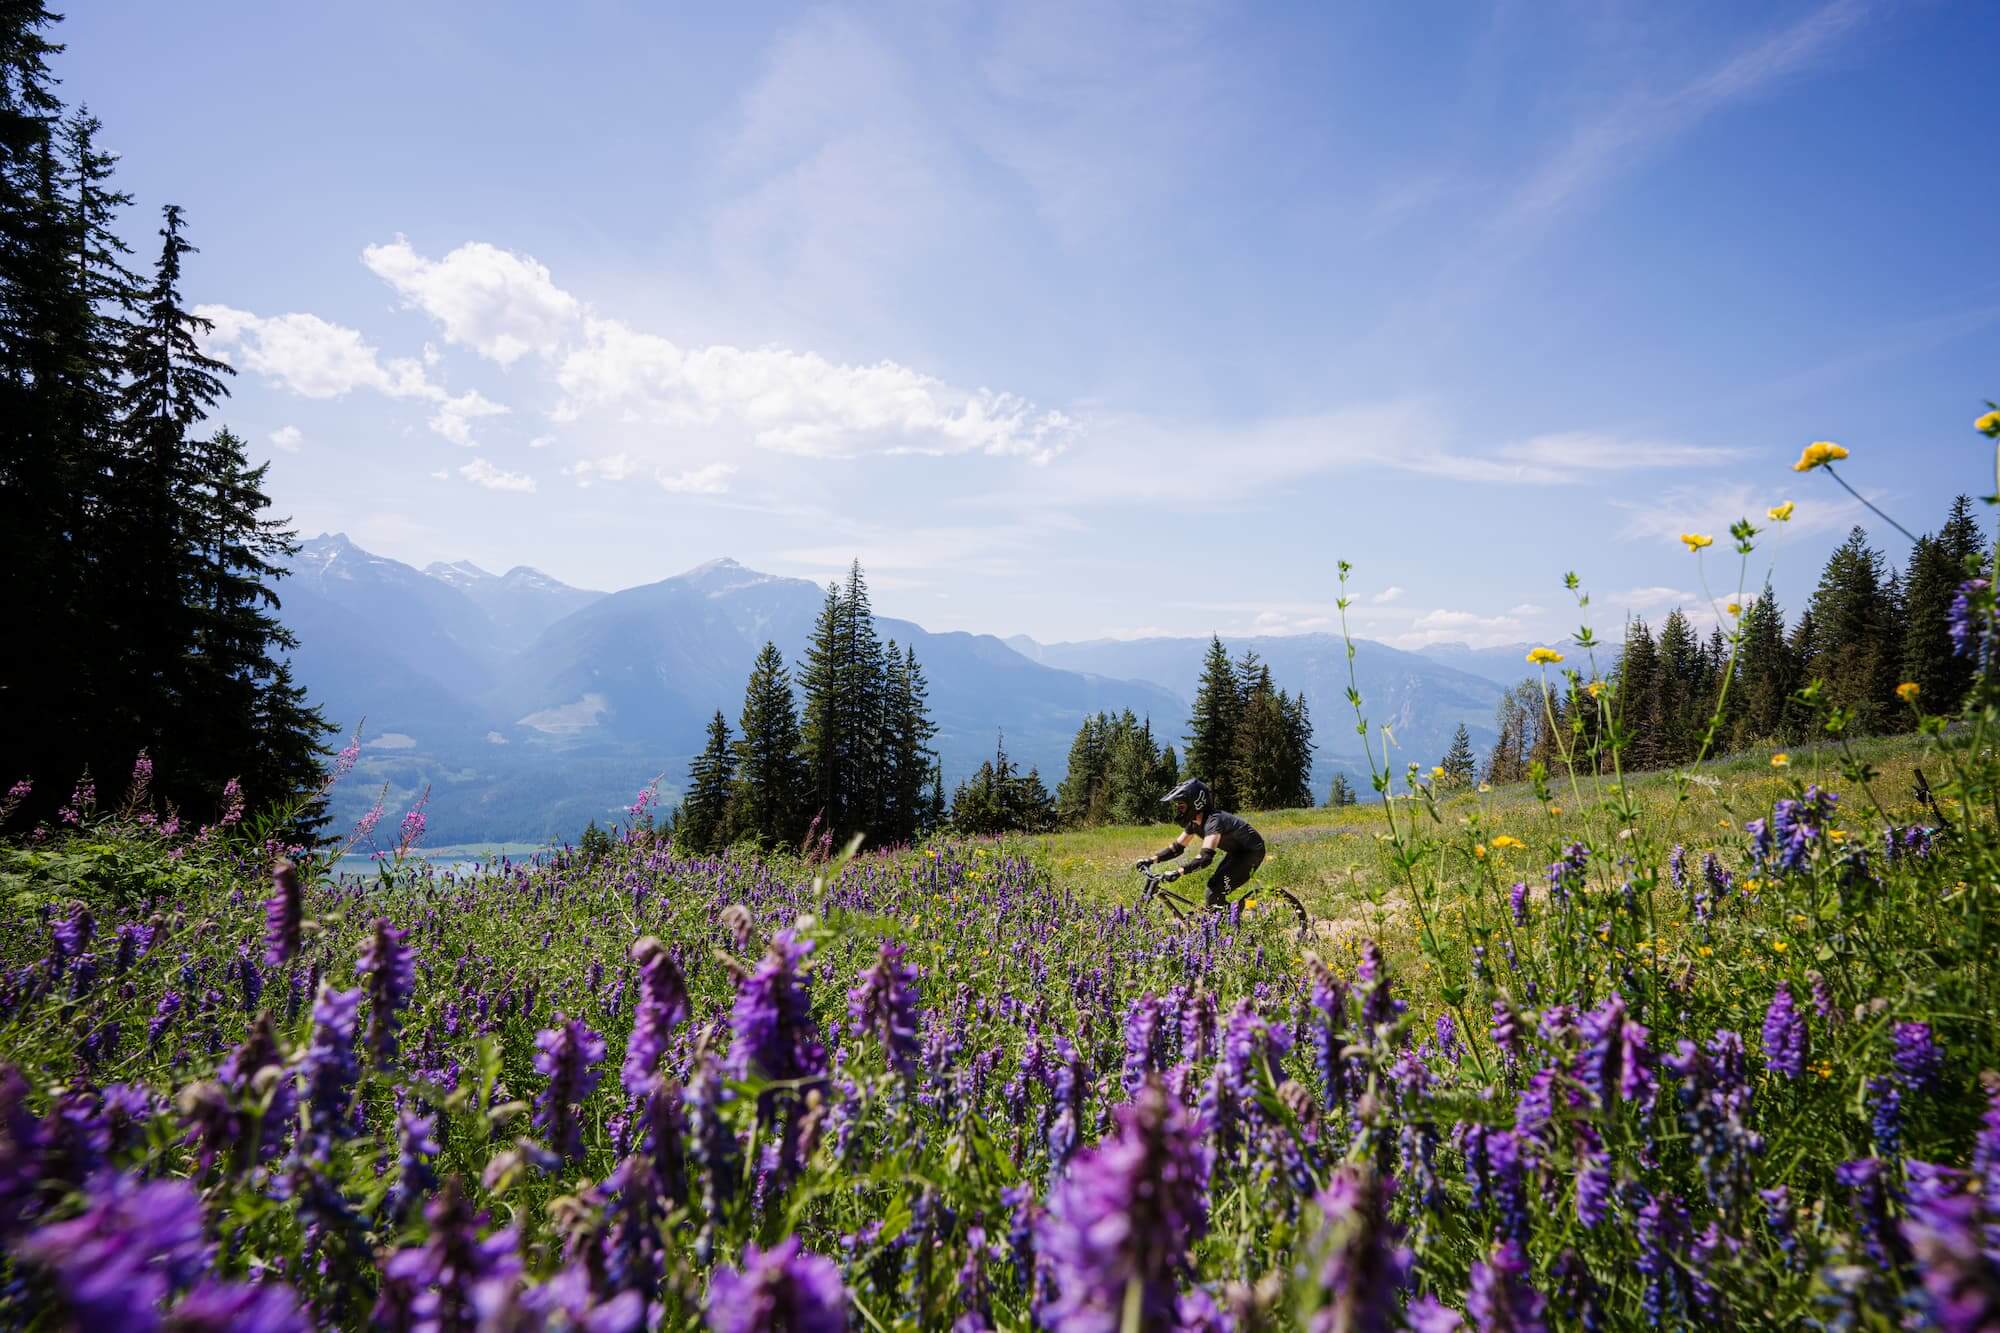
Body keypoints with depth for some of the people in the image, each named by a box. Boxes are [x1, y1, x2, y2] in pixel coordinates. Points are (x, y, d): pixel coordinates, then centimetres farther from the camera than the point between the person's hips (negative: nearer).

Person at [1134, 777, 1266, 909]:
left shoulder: (1213, 821, -31)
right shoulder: (1194, 823, -3)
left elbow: (1205, 857, -42)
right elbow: (1176, 847, 3)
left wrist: (1177, 873, -52)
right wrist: (1150, 860, -10)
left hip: (1251, 852, -9)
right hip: (1236, 852, 9)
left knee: (1215, 895, -16)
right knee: (1213, 888, 5)